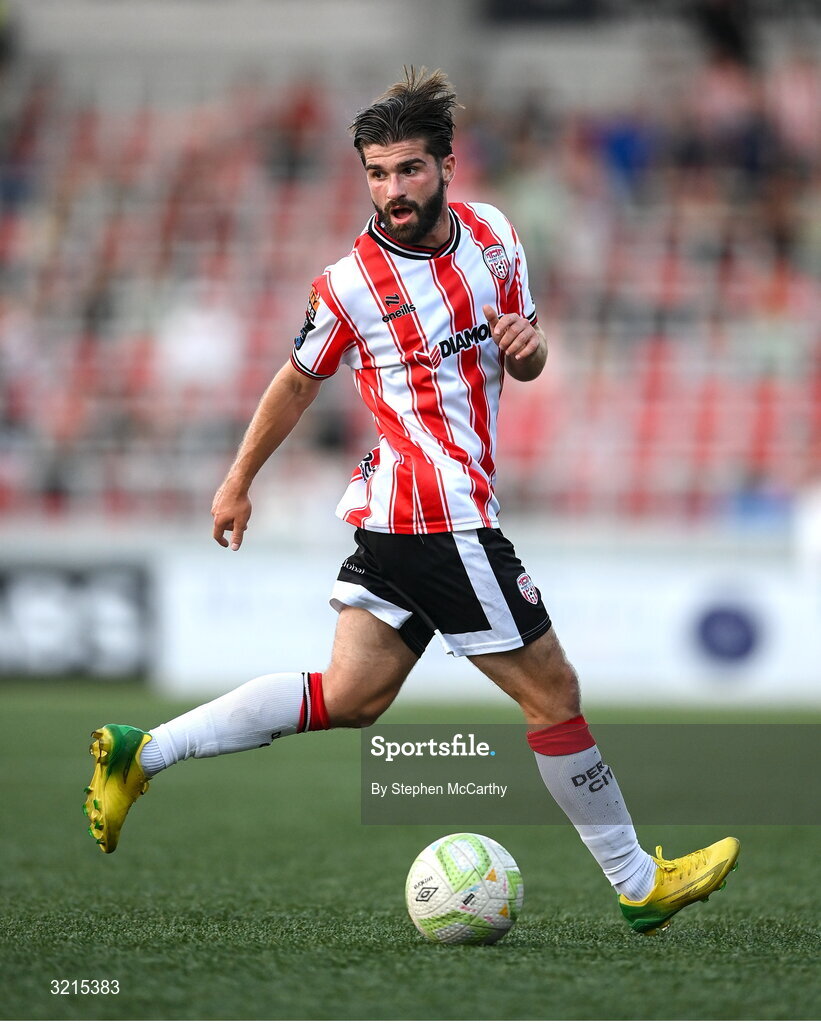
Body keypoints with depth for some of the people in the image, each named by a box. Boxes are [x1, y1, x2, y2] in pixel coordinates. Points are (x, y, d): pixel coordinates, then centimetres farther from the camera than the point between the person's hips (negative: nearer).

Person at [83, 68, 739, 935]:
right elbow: (297, 383, 5)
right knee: (552, 694, 0)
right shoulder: (348, 286, -11)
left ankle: (143, 752, 13)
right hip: (442, 516, -7)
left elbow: (524, 362, 19)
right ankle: (638, 885, 11)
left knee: (349, 697, 9)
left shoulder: (493, 236, 7)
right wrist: (238, 483, 15)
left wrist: (527, 344, -5)